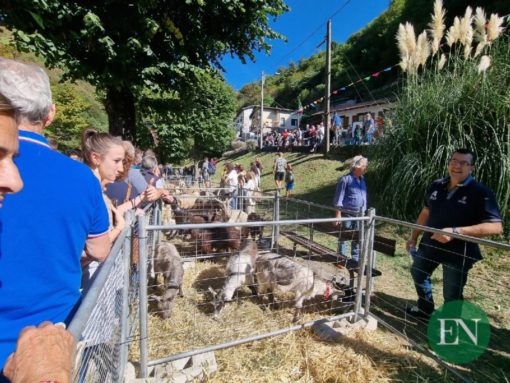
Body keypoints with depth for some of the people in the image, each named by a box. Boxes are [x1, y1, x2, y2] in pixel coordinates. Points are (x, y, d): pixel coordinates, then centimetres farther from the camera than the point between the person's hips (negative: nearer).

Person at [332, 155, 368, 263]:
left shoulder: (362, 179, 11)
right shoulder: (345, 179, -11)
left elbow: (364, 197, 17)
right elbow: (338, 198, -11)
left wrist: (364, 212, 15)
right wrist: (338, 214, -15)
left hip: (359, 215, 6)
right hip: (347, 214, -6)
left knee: (357, 238, 13)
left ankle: (356, 260, 26)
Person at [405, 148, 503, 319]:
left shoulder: (480, 192, -16)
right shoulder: (437, 185, 0)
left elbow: (496, 226, -23)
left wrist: (456, 231, -33)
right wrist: (414, 237, 10)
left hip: (458, 252, -6)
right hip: (430, 244, 6)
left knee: (452, 296, 4)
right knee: (418, 273, 24)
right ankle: (425, 309, 47)